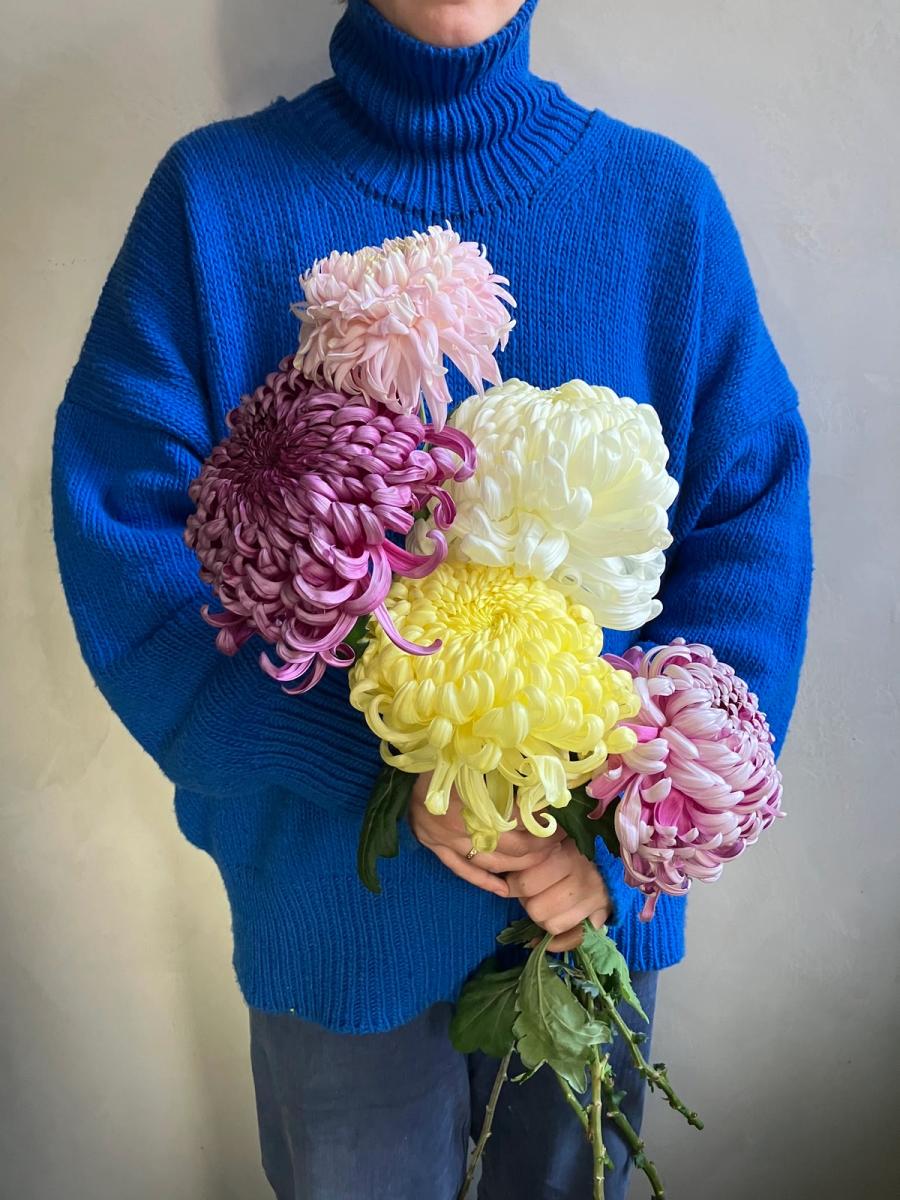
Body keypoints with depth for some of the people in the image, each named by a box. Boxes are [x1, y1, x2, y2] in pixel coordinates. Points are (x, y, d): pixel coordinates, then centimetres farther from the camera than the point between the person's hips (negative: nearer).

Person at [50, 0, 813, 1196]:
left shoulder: (666, 201, -3)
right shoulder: (214, 197, -7)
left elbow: (753, 533, -5)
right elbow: (125, 540, -11)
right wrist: (385, 779, -19)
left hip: (600, 889, 2)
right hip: (334, 902, -1)